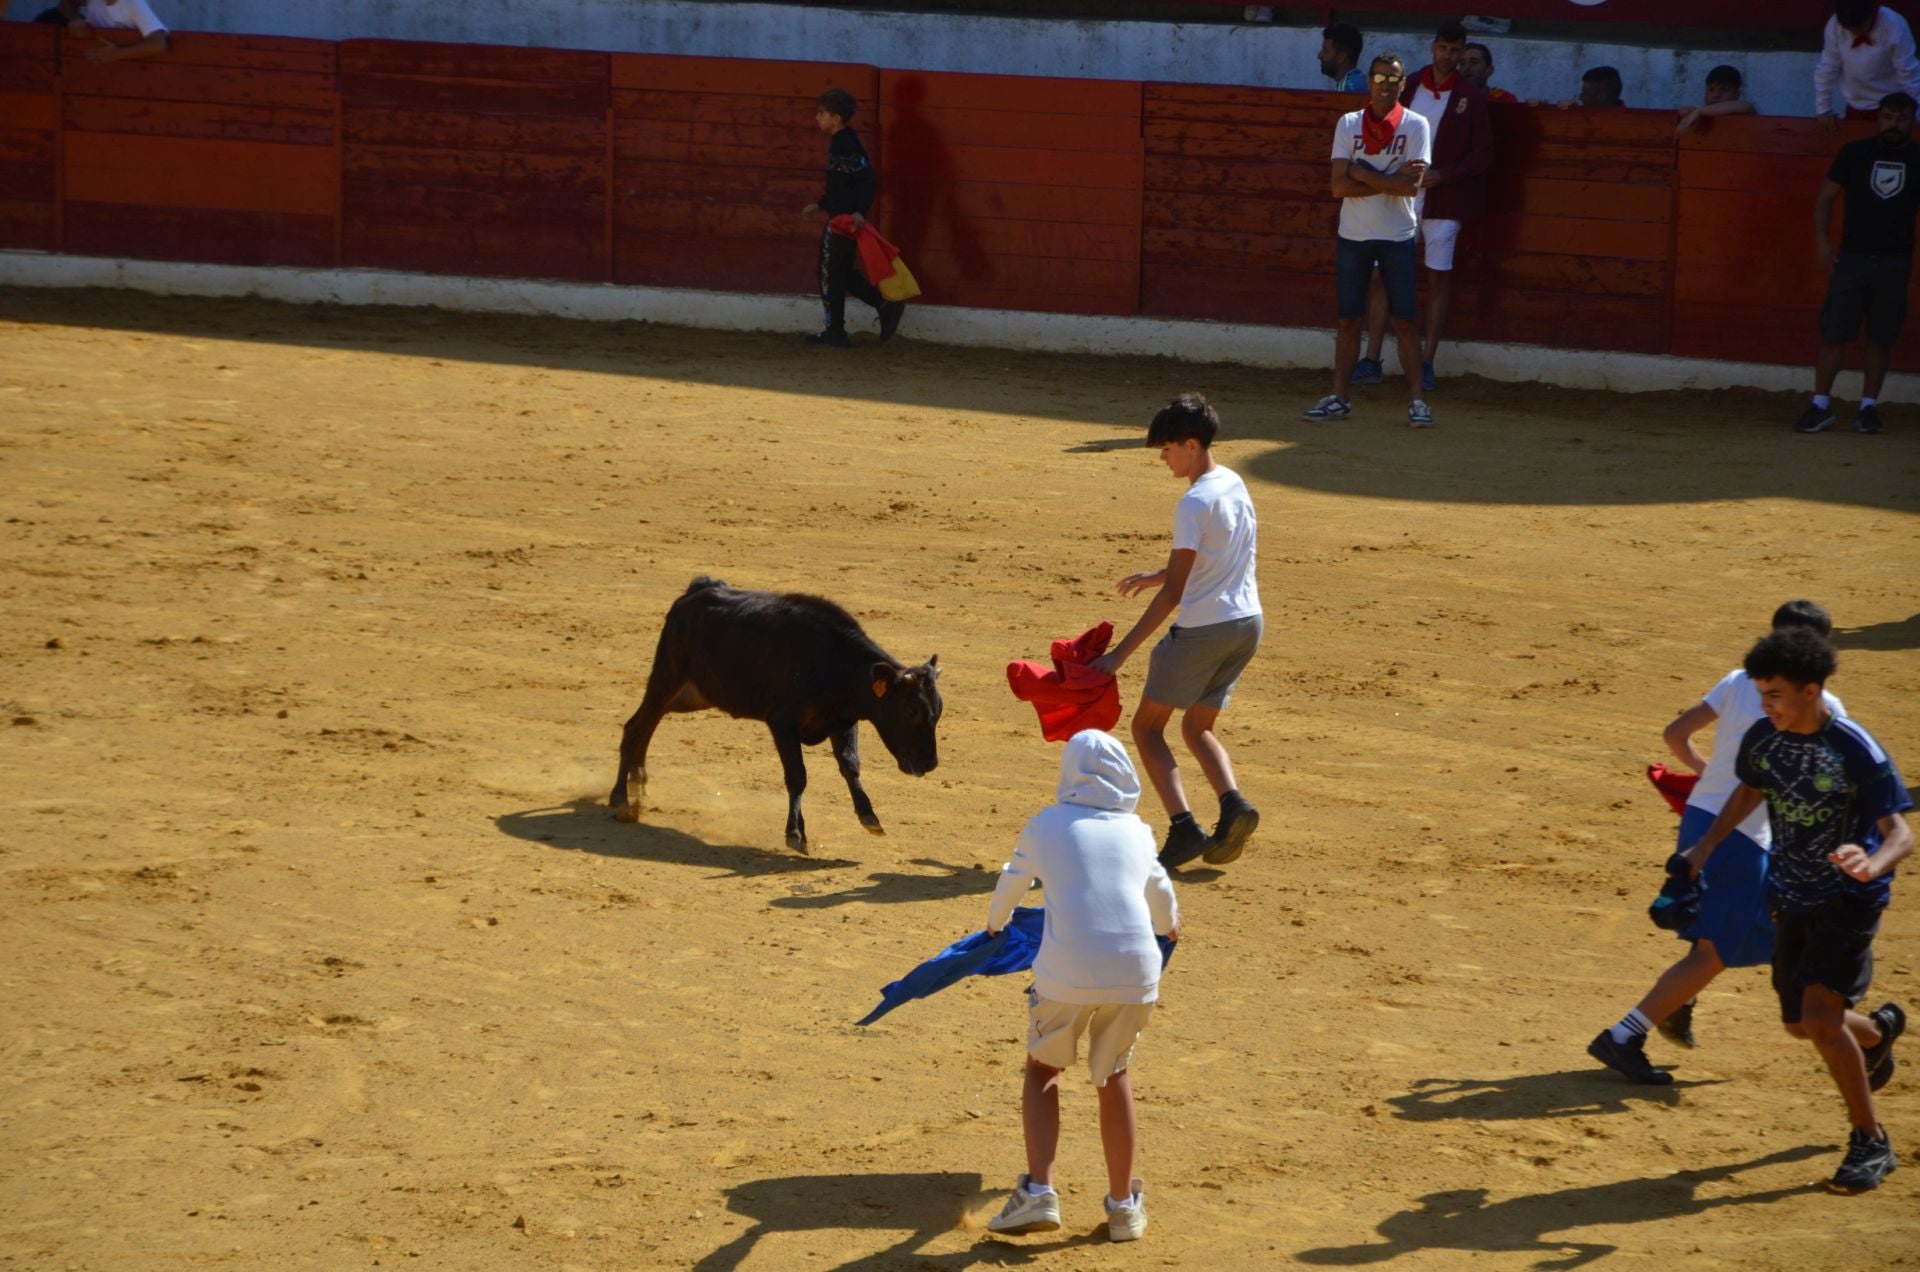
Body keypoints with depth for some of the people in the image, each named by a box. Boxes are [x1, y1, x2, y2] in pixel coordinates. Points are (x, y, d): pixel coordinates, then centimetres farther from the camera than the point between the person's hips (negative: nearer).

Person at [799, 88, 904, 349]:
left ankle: (834, 332, 8)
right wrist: (821, 205, 31)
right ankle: (887, 307, 16)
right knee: (842, 273, 16)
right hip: (839, 217, 10)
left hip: (844, 220, -10)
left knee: (831, 273, 0)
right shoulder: (841, 142, 13)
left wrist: (860, 211, -36)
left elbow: (867, 178, -26)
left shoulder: (846, 145, -18)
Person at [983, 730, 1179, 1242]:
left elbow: (1012, 883, 28)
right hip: (1136, 970, 2)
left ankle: (1039, 1191, 3)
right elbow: (1161, 893, 35)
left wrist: (995, 924, 51)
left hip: (1066, 973, -2)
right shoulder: (1136, 832, 17)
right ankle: (1123, 1204, 24)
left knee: (1043, 1069, 18)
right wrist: (1169, 926, 59)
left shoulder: (1046, 826, 10)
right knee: (1114, 1074, 22)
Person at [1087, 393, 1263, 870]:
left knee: (1147, 726, 5)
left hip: (1203, 629, -8)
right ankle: (1233, 802, -5)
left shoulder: (1195, 502, -17)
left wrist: (1121, 652, -17)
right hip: (1248, 623, 8)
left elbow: (1174, 591, -19)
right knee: (1197, 727, 21)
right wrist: (1155, 576, 33)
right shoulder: (1235, 485, 9)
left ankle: (1183, 827, -11)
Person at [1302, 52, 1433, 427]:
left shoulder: (1415, 125, -3)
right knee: (1348, 320, 6)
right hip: (1352, 236, 2)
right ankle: (1339, 398, 10)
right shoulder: (1348, 124, 3)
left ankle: (1416, 400, 0)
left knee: (1403, 321, -2)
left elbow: (1411, 186, -15)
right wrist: (1391, 179, -12)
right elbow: (1339, 186, -7)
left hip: (1397, 237, -2)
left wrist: (1364, 175, -10)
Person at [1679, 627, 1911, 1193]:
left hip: (1848, 898, -6)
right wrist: (1708, 843, 6)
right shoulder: (1762, 739, -7)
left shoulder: (1857, 752, -24)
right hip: (1792, 897, 6)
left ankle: (1871, 1141, -2)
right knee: (1799, 1023, 15)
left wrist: (1871, 865, -48)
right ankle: (1878, 1030, 51)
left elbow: (1900, 834, -26)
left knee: (1820, 1017, -19)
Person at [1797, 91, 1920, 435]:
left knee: (1881, 338, 4)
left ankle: (1869, 407, 13)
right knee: (1833, 332, -5)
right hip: (1851, 257, -1)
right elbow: (1826, 196, 6)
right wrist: (1822, 238, -7)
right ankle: (1821, 405, 1)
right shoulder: (1855, 153, 2)